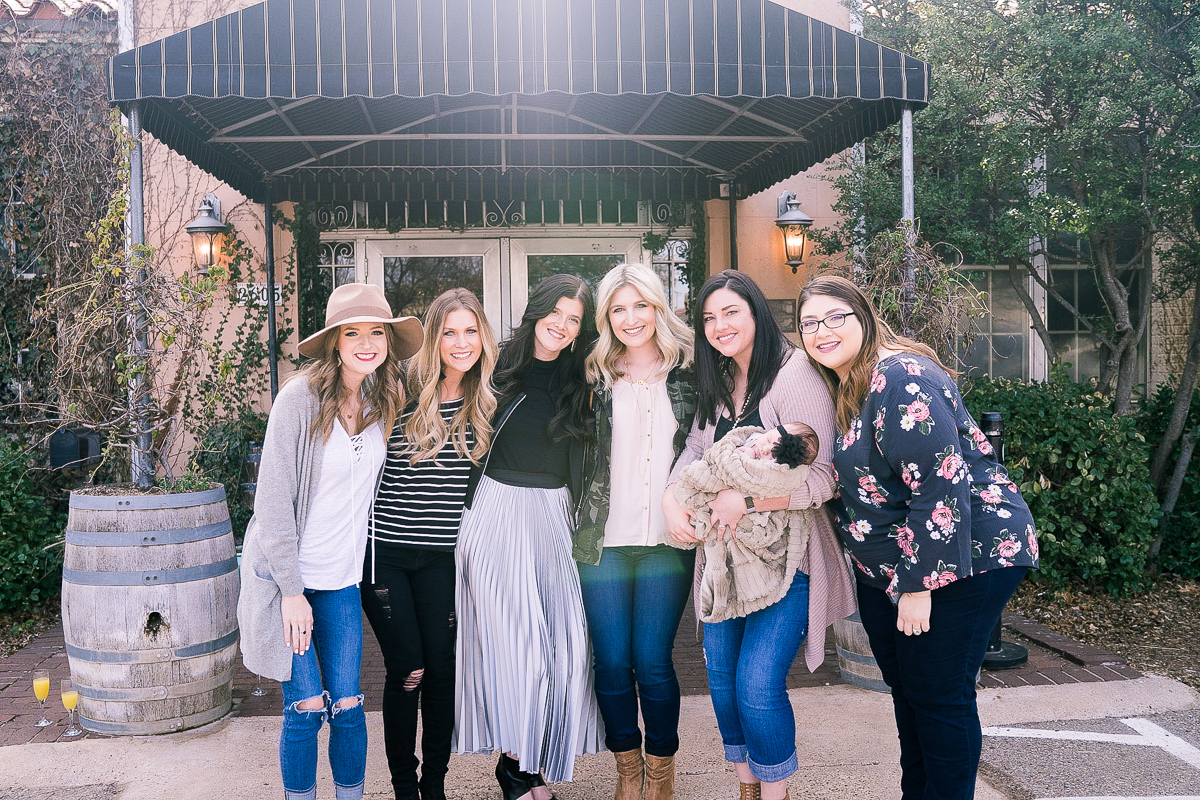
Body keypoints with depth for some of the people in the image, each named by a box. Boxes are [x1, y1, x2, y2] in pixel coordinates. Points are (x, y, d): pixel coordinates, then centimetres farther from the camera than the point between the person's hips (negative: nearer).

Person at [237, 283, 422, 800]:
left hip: (341, 577, 4)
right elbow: (274, 501, -14)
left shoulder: (383, 401, 0)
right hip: (286, 573, -4)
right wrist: (292, 591, -14)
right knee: (306, 707, 0)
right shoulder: (300, 398, -15)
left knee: (347, 705, 5)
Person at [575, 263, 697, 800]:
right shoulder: (595, 376, 6)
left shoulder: (689, 371, 4)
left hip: (666, 540, -1)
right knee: (612, 664, 6)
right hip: (603, 540, 1)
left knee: (653, 663, 0)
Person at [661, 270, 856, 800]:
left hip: (784, 555, -7)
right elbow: (695, 450, 13)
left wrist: (746, 499, -26)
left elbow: (821, 479, -18)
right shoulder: (718, 384, 11)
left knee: (758, 684, -9)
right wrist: (671, 497, -7)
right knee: (721, 676, 12)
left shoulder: (794, 377, -14)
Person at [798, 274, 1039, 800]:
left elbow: (942, 486, -26)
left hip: (961, 555, -10)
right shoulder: (846, 385, 8)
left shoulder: (902, 379, -21)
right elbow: (854, 477, 18)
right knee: (903, 682, 18)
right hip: (886, 567, 10)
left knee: (936, 692, -2)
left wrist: (919, 584, -24)